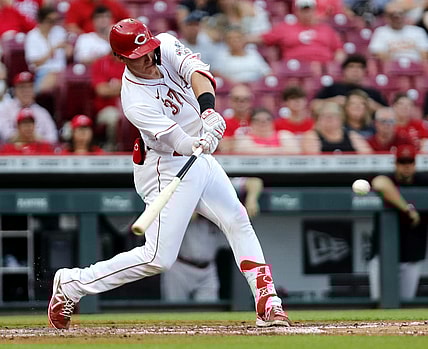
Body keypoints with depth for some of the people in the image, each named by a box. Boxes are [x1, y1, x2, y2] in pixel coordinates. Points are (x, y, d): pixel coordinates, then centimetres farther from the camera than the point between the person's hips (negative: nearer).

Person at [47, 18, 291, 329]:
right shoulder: (135, 102, -27)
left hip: (201, 161, 7)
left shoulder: (167, 47, -9)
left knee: (238, 222, 2)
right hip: (168, 170, -7)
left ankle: (267, 304, 4)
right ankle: (71, 284, 3)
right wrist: (202, 143, -53)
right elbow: (177, 140, -33)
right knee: (159, 258, -8)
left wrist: (208, 110, -42)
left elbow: (196, 70, -26)